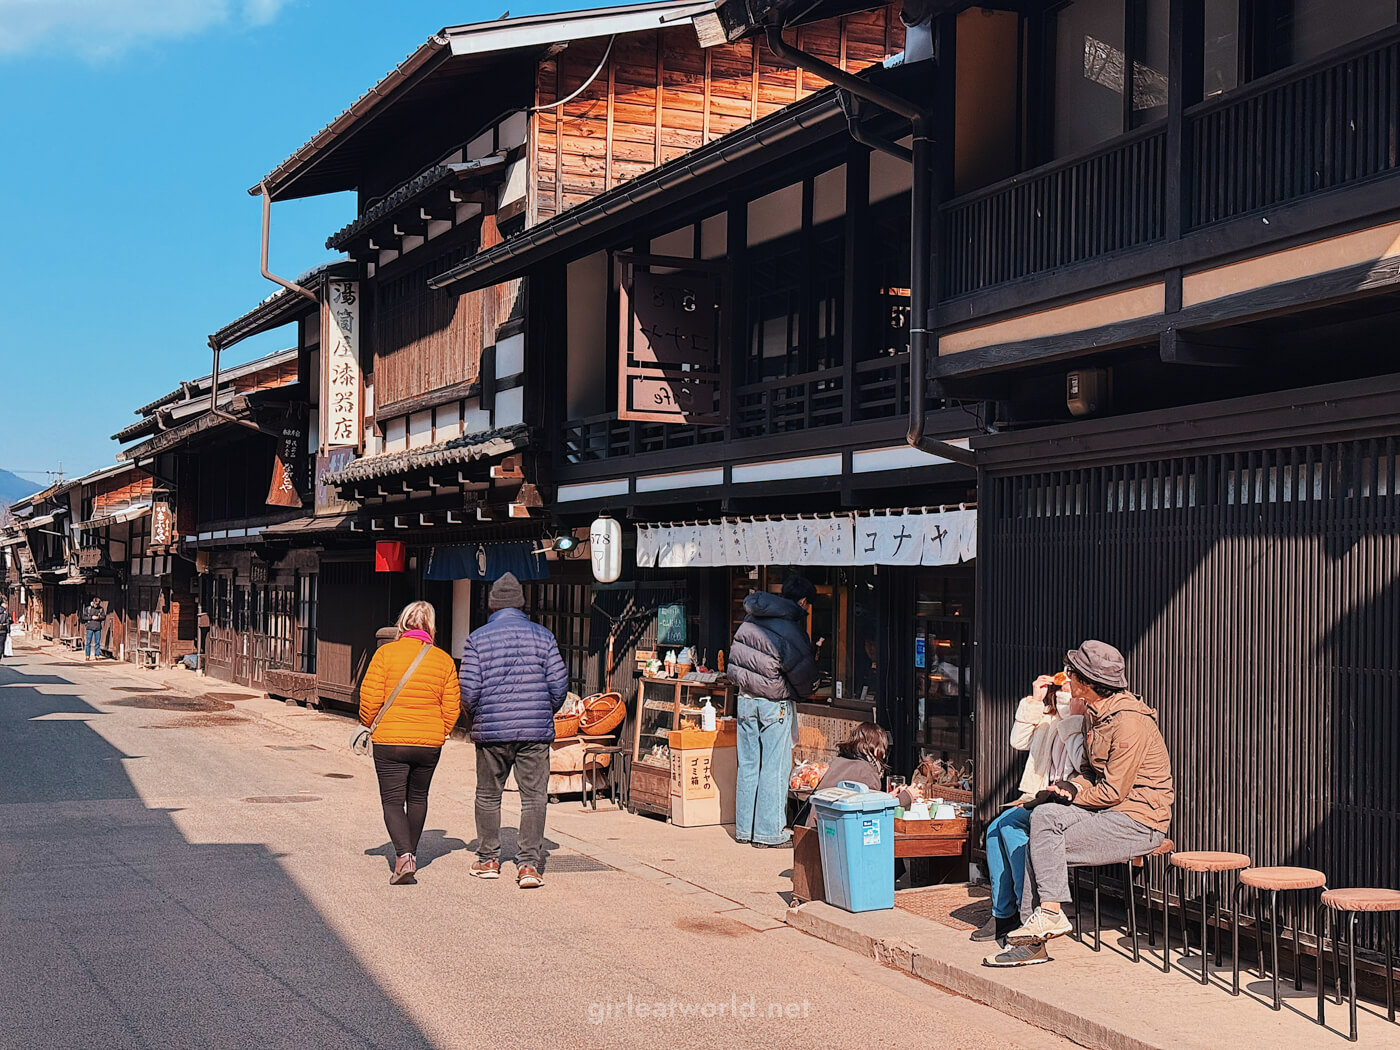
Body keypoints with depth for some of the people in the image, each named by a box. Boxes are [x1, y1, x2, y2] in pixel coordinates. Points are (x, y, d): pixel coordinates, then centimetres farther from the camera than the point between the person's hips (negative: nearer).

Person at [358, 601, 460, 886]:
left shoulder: (386, 653, -8)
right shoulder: (443, 660, 1)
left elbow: (370, 698, -10)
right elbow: (452, 707, 2)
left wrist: (370, 727, 7)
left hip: (389, 741, -3)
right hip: (429, 743, 3)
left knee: (392, 800, 2)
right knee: (418, 797, 21)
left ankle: (403, 855, -17)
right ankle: (411, 852, 32)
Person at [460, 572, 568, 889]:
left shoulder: (478, 638, 0)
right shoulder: (542, 636, 4)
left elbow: (469, 690, -4)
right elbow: (559, 684, 0)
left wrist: (475, 719, 14)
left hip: (491, 731, 0)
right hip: (536, 732, 0)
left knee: (488, 796, 14)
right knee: (534, 797, 2)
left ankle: (488, 859, 22)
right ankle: (529, 865, -4)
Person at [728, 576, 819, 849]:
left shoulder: (751, 619, 2)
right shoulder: (791, 630, -16)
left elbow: (738, 659, 8)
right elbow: (803, 673, -7)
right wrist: (805, 691, 13)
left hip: (745, 700, 7)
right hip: (774, 704, -7)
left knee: (748, 765, 12)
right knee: (775, 768, 0)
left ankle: (744, 828, 18)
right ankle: (770, 833, 3)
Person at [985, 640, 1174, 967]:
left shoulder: (1130, 722, -20)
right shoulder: (1099, 714, 12)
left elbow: (1113, 791, -20)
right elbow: (1091, 770, 20)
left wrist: (1072, 794, -5)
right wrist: (1072, 786, -2)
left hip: (1138, 823, -10)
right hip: (1113, 813, 10)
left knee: (1046, 820, -19)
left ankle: (1051, 913, -9)